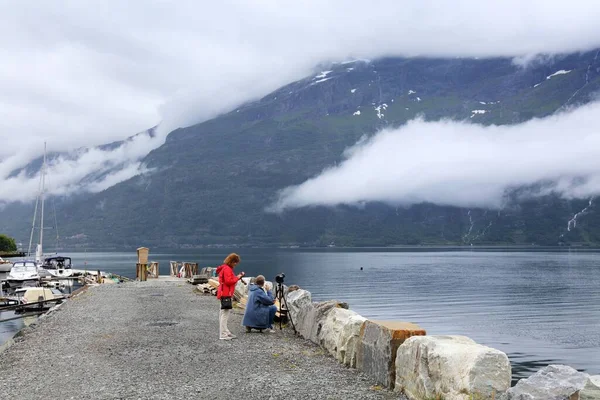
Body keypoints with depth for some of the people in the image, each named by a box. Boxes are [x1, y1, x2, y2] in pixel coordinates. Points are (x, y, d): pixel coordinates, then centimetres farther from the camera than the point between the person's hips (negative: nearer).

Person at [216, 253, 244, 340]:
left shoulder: (227, 268, 19)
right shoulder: (227, 269, -14)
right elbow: (228, 281, -22)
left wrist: (238, 276, 7)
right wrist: (237, 277, -11)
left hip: (224, 294, 11)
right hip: (226, 294, -11)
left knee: (223, 313, 14)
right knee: (225, 313, -11)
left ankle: (225, 332, 22)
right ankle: (223, 335, -11)